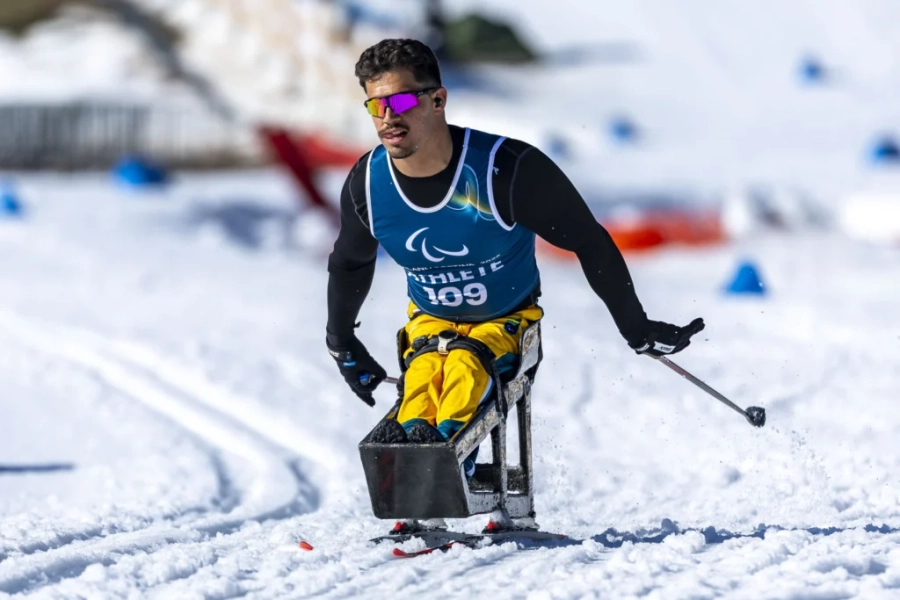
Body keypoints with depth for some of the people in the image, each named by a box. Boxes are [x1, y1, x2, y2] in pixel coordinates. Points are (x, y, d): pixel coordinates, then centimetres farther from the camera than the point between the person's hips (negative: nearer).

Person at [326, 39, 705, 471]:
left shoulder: (508, 169, -24)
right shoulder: (366, 184, -12)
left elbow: (589, 242, -12)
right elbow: (349, 262, 12)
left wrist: (636, 328, -5)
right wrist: (341, 343, 21)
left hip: (508, 320, -2)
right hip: (430, 321, 2)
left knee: (465, 365, -35)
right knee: (424, 371, -32)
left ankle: (448, 444, -59)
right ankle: (413, 439, -58)